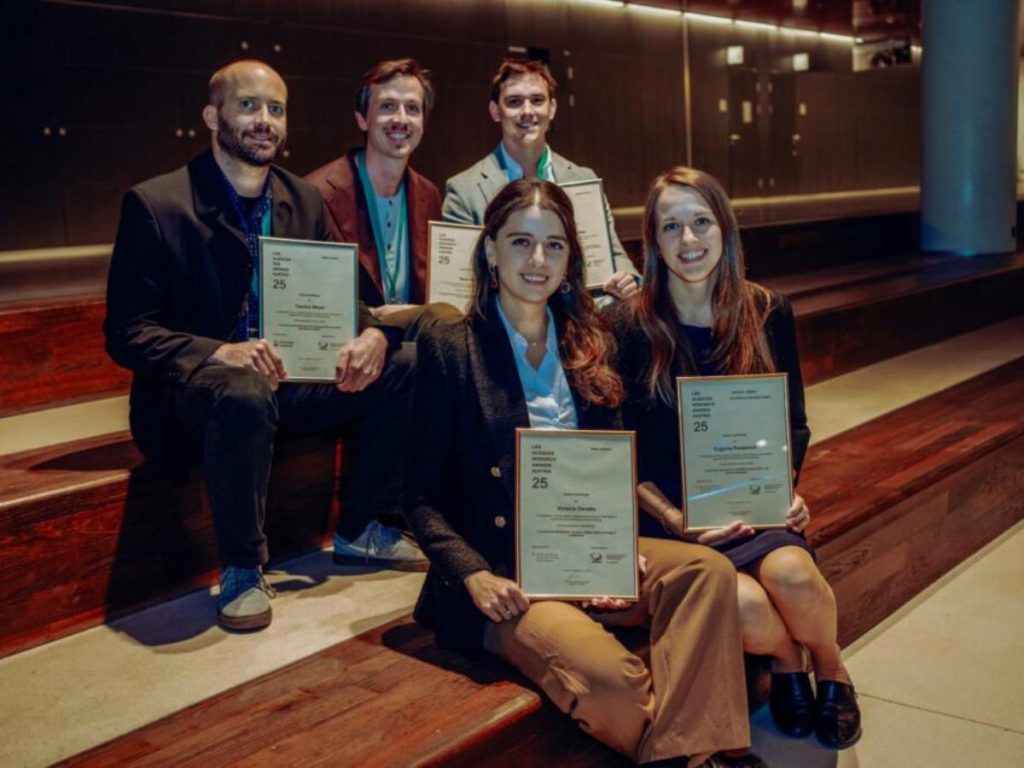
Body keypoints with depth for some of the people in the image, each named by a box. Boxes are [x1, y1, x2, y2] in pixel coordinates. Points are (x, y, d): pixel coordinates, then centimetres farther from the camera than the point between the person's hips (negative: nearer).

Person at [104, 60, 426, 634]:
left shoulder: (306, 200, 7)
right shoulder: (155, 204, -8)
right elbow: (127, 334, -12)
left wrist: (372, 335, -15)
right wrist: (221, 353, -30)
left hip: (294, 378, 6)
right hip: (195, 387, -6)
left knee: (408, 363, -11)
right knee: (244, 394, -40)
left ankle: (365, 526, 5)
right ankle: (242, 569, -18)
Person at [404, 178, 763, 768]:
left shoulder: (591, 345, 13)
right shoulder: (449, 349, -2)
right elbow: (422, 496, -1)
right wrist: (475, 575, -17)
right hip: (502, 571, -5)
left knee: (708, 570, -24)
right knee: (614, 682, -31)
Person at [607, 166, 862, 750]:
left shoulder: (768, 313, 6)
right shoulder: (630, 326, -3)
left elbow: (793, 424, 13)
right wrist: (675, 520, -14)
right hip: (673, 517, -2)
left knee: (789, 571, -31)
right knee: (744, 605, -30)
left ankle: (831, 668, 4)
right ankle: (787, 660, 8)